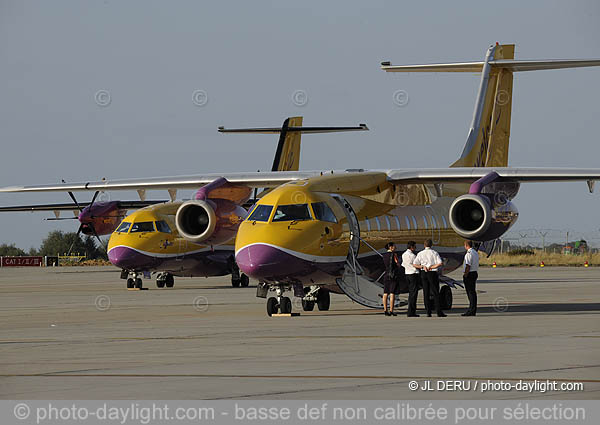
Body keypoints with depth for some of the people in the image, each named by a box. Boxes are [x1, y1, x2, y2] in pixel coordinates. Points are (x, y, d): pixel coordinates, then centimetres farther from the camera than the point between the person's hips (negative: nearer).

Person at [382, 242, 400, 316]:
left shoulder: (384, 255, 9)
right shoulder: (393, 254, -9)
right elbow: (398, 264, -6)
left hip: (386, 275, 6)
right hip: (393, 275, -6)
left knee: (385, 293, 5)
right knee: (392, 293, -7)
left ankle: (385, 310, 3)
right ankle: (391, 310, -10)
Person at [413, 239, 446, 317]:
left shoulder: (420, 254, 5)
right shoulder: (434, 253, -3)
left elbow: (414, 264, 0)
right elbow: (440, 263, -14)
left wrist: (423, 267, -5)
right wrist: (431, 267, -8)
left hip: (424, 274, 2)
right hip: (432, 273, -2)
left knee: (426, 294, 5)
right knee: (436, 293, -1)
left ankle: (428, 312, 1)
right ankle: (439, 312, -7)